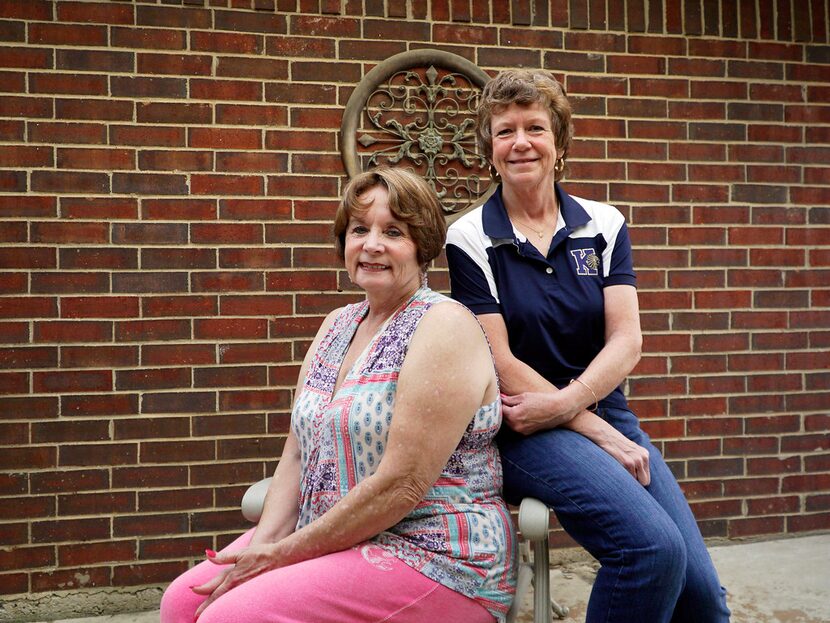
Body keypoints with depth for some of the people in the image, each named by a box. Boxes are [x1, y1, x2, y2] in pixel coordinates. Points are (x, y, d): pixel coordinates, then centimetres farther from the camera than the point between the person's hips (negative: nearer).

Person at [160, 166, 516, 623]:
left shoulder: (443, 325, -14)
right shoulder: (337, 325, 11)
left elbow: (403, 484, -21)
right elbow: (298, 453, 9)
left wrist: (281, 554, -15)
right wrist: (262, 545, -7)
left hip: (432, 560, -7)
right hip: (327, 541, 7)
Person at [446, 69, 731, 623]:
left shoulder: (604, 226, 9)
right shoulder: (471, 238, -1)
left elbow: (626, 342, -1)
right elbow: (499, 362, -8)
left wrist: (560, 403, -17)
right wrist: (600, 435, -13)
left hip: (606, 412, 4)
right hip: (523, 429, -4)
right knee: (654, 548, -26)